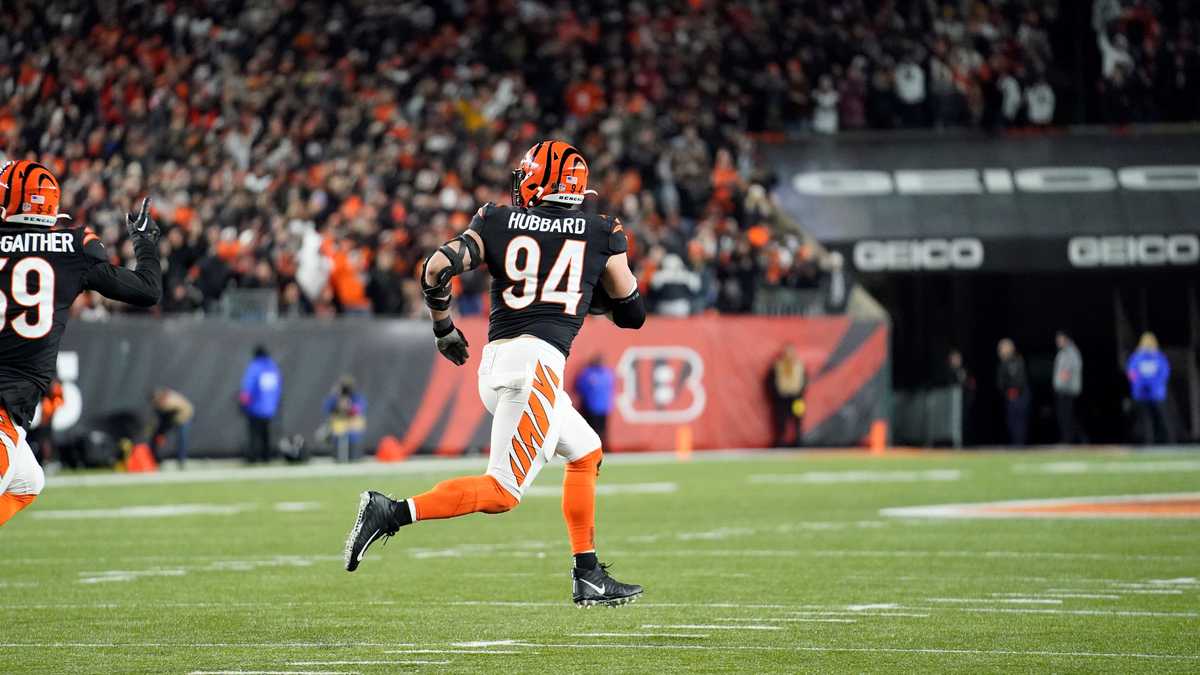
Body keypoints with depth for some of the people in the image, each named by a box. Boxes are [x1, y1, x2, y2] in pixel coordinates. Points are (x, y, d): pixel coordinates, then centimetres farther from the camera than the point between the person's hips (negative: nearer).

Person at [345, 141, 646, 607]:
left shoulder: (498, 223, 12)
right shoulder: (602, 234, 9)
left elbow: (438, 267, -1)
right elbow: (631, 314, 17)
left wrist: (443, 328, 15)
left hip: (495, 360, 5)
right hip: (536, 359, -5)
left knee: (585, 453, 23)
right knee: (502, 492, -8)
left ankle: (588, 578, 20)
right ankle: (392, 513, -23)